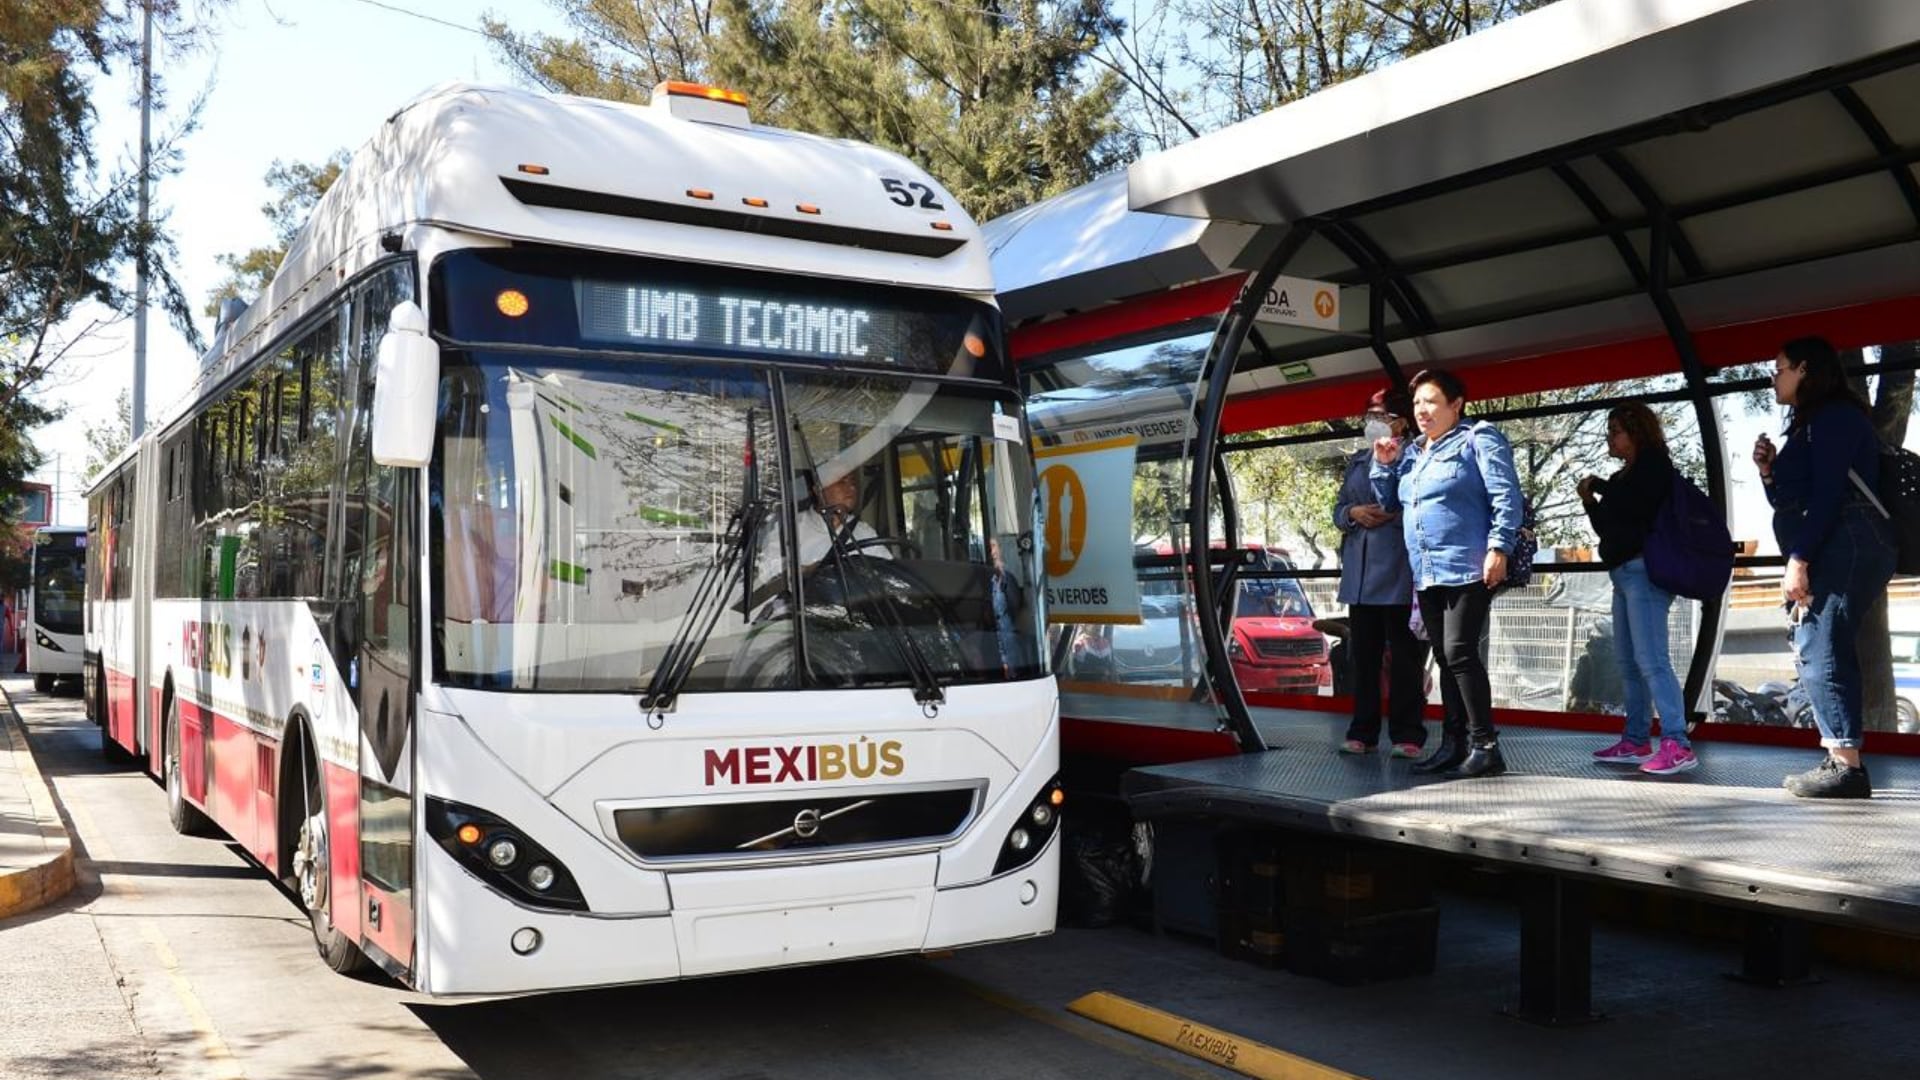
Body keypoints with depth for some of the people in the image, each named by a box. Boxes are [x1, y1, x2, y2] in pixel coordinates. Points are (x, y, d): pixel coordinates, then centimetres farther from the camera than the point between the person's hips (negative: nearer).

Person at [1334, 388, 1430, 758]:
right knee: (1362, 655, 7)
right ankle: (1362, 733, 14)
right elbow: (1338, 509, 20)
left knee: (1404, 655, -1)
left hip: (1399, 571, -6)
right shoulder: (1358, 460, 20)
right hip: (1360, 571, 6)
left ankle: (1406, 735, 4)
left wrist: (1392, 514, -18)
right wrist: (1353, 513, -1)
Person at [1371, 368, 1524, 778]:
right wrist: (1384, 464, 10)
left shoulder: (1479, 439, -1)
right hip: (1426, 574, 8)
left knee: (1460, 653, -15)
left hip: (1468, 569, -8)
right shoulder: (1411, 453, 20)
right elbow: (1389, 503, 25)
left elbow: (1506, 496, -9)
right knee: (1445, 658, 9)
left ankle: (1485, 745, -12)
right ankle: (1454, 744, 13)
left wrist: (1498, 548, -19)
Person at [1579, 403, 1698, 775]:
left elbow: (1635, 504, -19)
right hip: (1624, 573, 10)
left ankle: (1677, 744, -21)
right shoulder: (1623, 478, 22)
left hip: (1644, 571, -10)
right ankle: (1636, 741, 12)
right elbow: (1608, 529, 22)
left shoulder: (1654, 463, -1)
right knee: (1628, 662, 9)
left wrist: (1599, 487, -4)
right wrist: (1590, 502, 8)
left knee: (1651, 659, -17)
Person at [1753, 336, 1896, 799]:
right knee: (1816, 651, 7)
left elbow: (1828, 495, -18)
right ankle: (1841, 762, 7)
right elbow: (1791, 503, 27)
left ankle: (1846, 766, -16)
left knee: (1819, 650, -15)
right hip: (1827, 554, 11)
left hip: (1844, 549, -11)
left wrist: (1799, 560, -21)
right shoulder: (1810, 424, 24)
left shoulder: (1833, 417, -7)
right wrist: (1769, 471, 10)